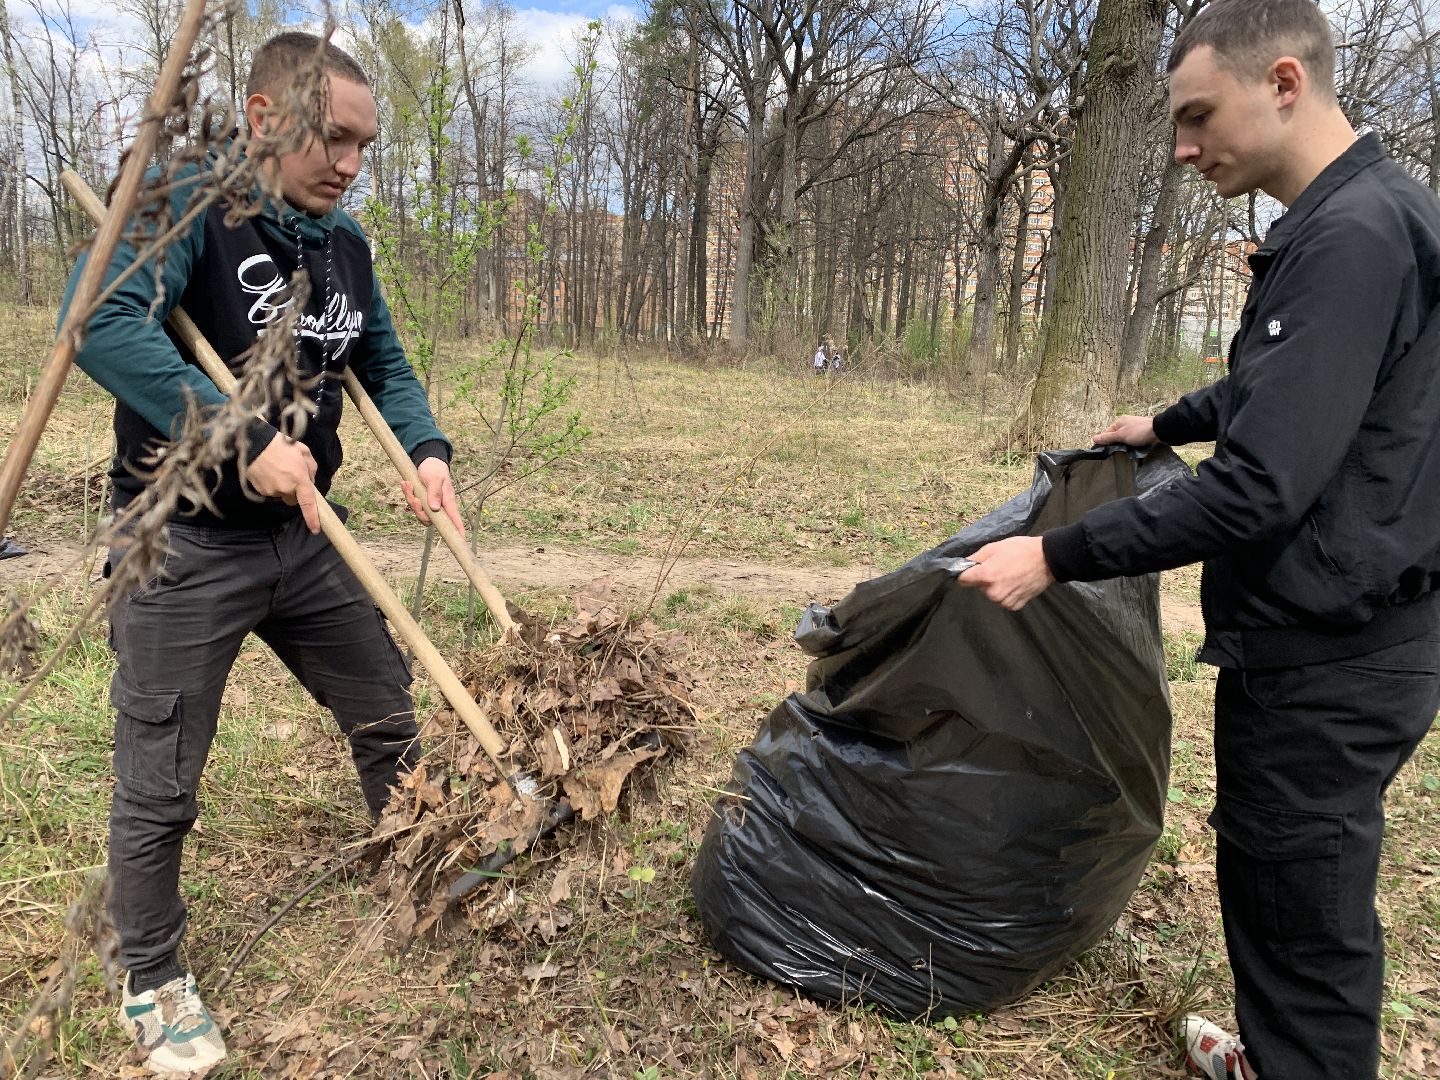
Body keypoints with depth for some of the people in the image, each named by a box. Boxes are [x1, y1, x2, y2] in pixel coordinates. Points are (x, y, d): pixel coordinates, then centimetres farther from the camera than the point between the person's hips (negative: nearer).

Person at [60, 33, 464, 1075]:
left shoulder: (346, 242, 5)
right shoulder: (191, 205, -15)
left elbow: (386, 365, 13)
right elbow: (102, 320, -31)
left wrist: (428, 450, -6)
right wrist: (248, 441, -35)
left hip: (305, 536, 7)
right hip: (184, 547, -6)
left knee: (392, 719, 16)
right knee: (159, 787, 6)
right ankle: (153, 980, 32)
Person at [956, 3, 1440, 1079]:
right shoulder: (1336, 222, 10)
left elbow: (1259, 487, -28)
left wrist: (1057, 556, -22)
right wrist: (1164, 425, 40)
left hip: (1327, 661, -10)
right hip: (1315, 637, 10)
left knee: (1305, 915, 6)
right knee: (1270, 878, 24)